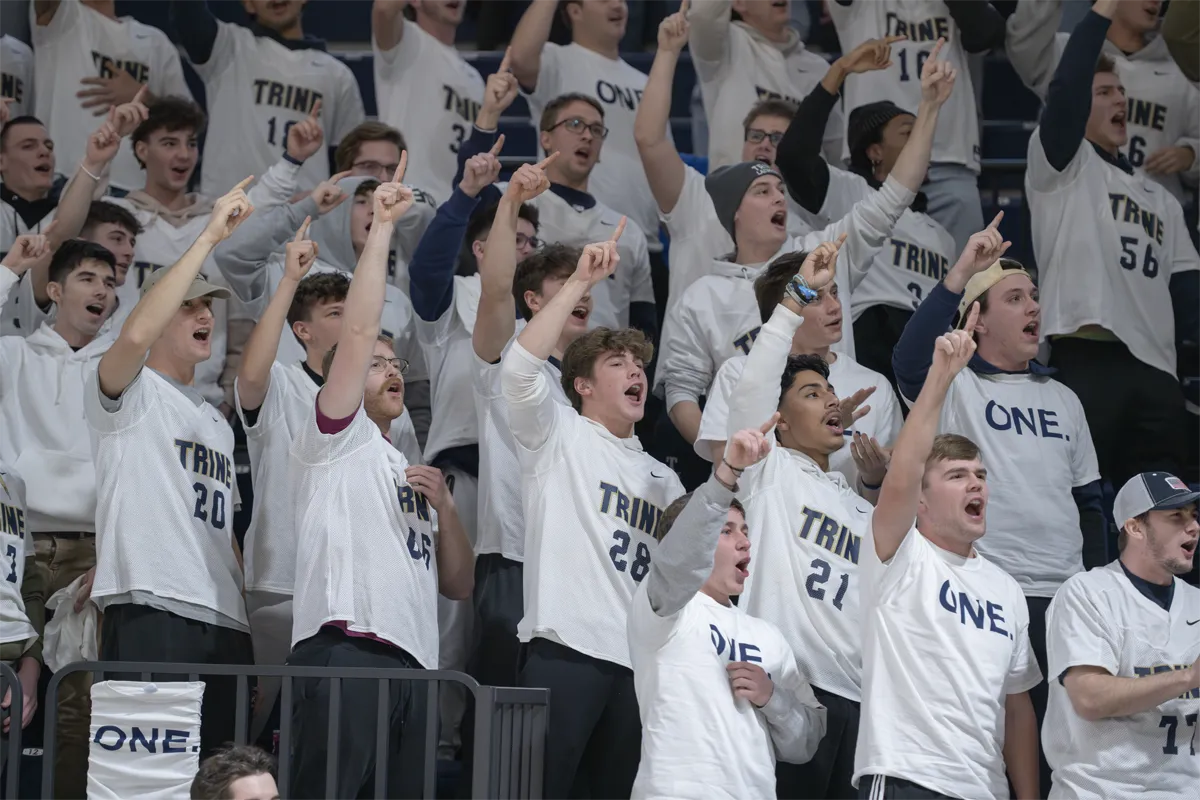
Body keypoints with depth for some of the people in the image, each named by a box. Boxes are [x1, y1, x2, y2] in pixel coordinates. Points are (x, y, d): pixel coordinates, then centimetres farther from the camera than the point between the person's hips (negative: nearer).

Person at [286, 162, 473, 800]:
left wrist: (443, 506, 11)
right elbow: (359, 330, -2)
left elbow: (459, 584, 27)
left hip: (413, 663, 7)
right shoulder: (336, 440, 12)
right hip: (343, 652, -7)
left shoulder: (409, 474, 32)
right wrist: (382, 225, -1)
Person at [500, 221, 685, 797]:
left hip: (639, 663, 6)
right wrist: (581, 281, -14)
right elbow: (519, 365, -11)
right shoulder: (558, 438, 7)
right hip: (565, 653, -6)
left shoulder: (662, 479, 25)